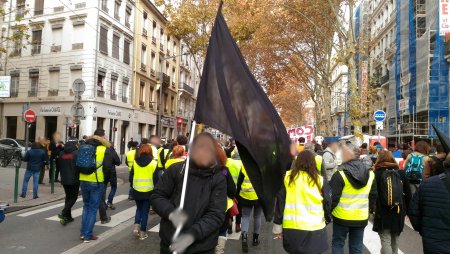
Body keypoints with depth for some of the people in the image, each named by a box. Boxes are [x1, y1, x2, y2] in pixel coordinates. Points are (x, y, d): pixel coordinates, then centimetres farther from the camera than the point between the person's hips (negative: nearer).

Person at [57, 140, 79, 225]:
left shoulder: (62, 154, 6)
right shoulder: (77, 153, -12)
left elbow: (58, 165, 13)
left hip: (64, 179, 6)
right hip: (74, 180, -6)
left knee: (68, 197, 16)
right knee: (73, 197, 5)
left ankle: (68, 216, 18)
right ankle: (64, 213, -12)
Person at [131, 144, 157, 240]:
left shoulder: (135, 162, -1)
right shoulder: (153, 163, -8)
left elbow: (131, 177, 5)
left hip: (137, 191, 2)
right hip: (148, 191, -2)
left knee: (139, 209, 22)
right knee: (145, 211, 9)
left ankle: (136, 225, 5)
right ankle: (142, 232, 13)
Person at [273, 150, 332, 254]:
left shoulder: (288, 177, -3)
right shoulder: (319, 180, -4)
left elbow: (280, 202, -1)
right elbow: (328, 203, 5)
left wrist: (277, 226, 7)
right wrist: (328, 218, 24)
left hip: (292, 227, 1)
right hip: (314, 228, 0)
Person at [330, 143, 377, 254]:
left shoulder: (340, 174, -18)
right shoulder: (370, 173, 1)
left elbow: (333, 197, -17)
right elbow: (373, 195, 10)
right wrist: (370, 209, 23)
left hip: (342, 216, -4)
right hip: (361, 217, 5)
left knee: (337, 243, 12)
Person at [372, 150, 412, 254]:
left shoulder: (377, 174, -8)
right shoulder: (401, 173, 1)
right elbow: (408, 194, 4)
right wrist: (406, 210, 13)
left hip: (382, 213, -4)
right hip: (398, 212, 4)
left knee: (385, 241, 1)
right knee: (395, 240, 21)